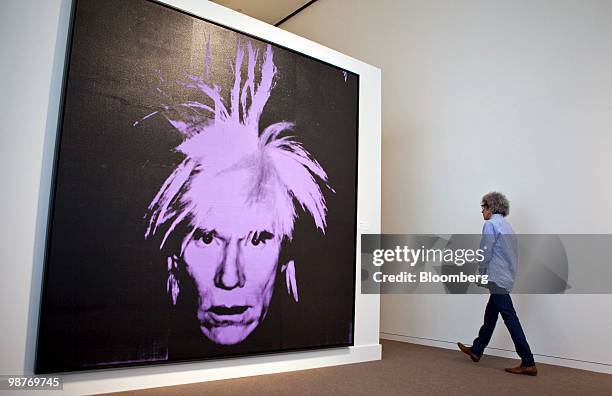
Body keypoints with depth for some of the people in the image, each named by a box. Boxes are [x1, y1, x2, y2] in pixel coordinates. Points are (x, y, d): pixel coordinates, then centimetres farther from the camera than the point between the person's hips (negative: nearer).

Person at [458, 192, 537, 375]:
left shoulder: (491, 224, -11)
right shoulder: (507, 226, 15)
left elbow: (485, 254, -14)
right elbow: (511, 254, 15)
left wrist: (481, 275, 0)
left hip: (497, 279, -9)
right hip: (507, 279, 9)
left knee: (510, 319, -6)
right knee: (490, 315, 17)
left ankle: (528, 363, -3)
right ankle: (476, 350, 31)